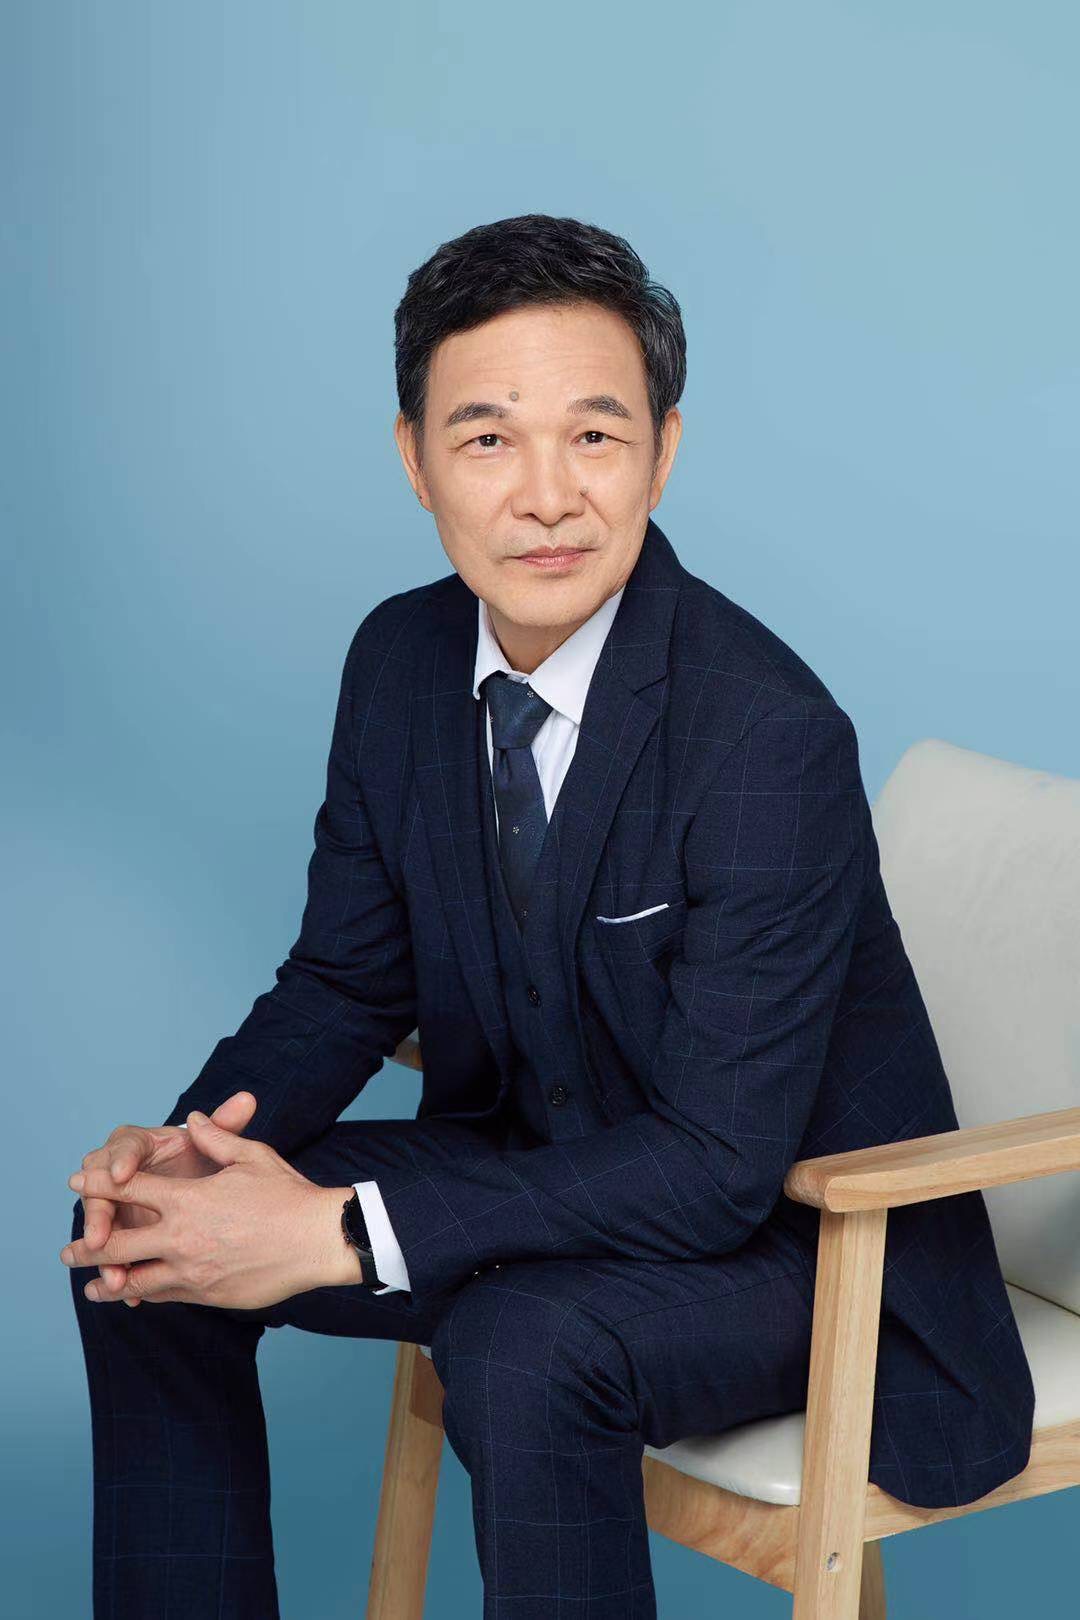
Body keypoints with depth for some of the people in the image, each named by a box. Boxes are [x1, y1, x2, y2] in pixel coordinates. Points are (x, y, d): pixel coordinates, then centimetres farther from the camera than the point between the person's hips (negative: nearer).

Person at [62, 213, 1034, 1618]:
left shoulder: (770, 735, -27)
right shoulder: (401, 659, -5)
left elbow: (719, 1165, -28)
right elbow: (349, 977, 5)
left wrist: (340, 1234, -33)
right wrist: (202, 1137, -17)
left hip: (792, 1227, -7)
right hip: (540, 1174, 7)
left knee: (522, 1348, -35)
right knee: (146, 1238, -4)